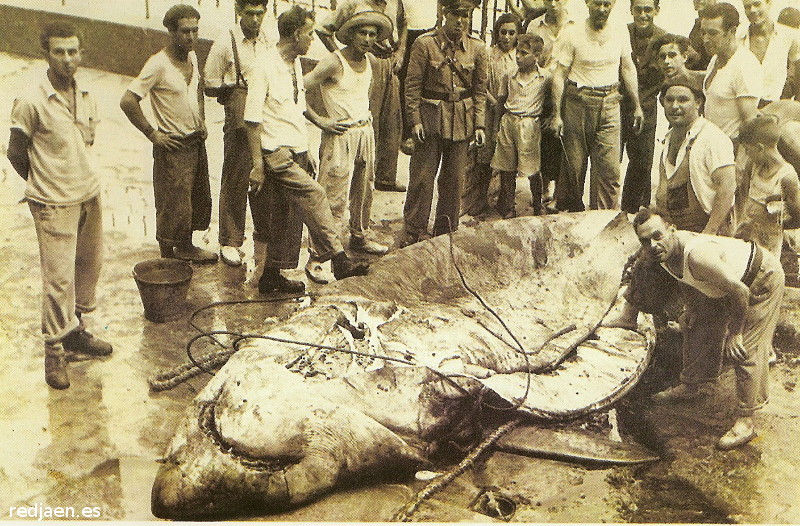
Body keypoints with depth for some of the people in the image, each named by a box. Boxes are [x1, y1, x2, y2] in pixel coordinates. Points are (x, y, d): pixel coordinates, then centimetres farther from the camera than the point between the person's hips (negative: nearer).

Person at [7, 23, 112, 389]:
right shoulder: (31, 101, -15)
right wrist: (44, 184, 5)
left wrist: (76, 177, 13)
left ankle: (75, 330, 33)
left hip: (89, 195, 7)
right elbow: (16, 153, -6)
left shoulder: (85, 96, 4)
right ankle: (55, 350, 11)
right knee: (58, 277, -3)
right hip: (54, 204, -7)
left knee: (90, 266, 15)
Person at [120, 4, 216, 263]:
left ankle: (185, 247, 34)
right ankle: (167, 257, 14)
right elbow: (128, 101, -23)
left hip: (196, 142, 8)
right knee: (173, 205, 0)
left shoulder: (192, 56, 5)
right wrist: (152, 133, -18)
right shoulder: (158, 65, -19)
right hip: (173, 146, -8)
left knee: (198, 199, 17)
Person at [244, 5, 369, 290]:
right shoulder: (265, 68, -13)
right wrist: (257, 165, -17)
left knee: (289, 218, 9)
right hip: (276, 152, -8)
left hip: (297, 152, 8)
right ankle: (338, 259, -16)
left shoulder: (295, 64, 12)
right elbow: (253, 120, -14)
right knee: (314, 194, -20)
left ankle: (272, 276, 19)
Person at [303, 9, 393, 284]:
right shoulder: (334, 62, -14)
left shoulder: (369, 63, 11)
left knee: (364, 191, 16)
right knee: (333, 198, -9)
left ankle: (359, 238, 36)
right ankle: (316, 258, -4)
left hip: (366, 132, 8)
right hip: (341, 135, -7)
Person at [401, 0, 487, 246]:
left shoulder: (477, 48, 5)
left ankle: (446, 231, 21)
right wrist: (415, 120, -9)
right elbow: (412, 85, -3)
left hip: (462, 121, 3)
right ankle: (413, 232, 10)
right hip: (431, 117, -3)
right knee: (422, 176, -1)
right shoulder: (425, 44, -4)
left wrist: (479, 124, 3)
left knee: (454, 179, 8)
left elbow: (480, 90, 9)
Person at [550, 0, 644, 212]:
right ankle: (570, 212, 23)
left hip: (609, 102, 3)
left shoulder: (620, 35, 6)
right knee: (574, 165, 4)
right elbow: (559, 75, -4)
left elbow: (628, 69, 18)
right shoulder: (572, 35, -5)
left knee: (609, 170, -4)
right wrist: (556, 114, -9)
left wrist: (637, 106, 17)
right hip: (578, 103, -2)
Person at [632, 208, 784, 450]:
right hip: (732, 277, 9)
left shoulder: (696, 254, -41)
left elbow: (740, 292, -34)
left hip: (764, 277, -9)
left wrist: (734, 333, -22)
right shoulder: (663, 254, -14)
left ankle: (746, 422, -1)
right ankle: (690, 387, 34)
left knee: (743, 349, -11)